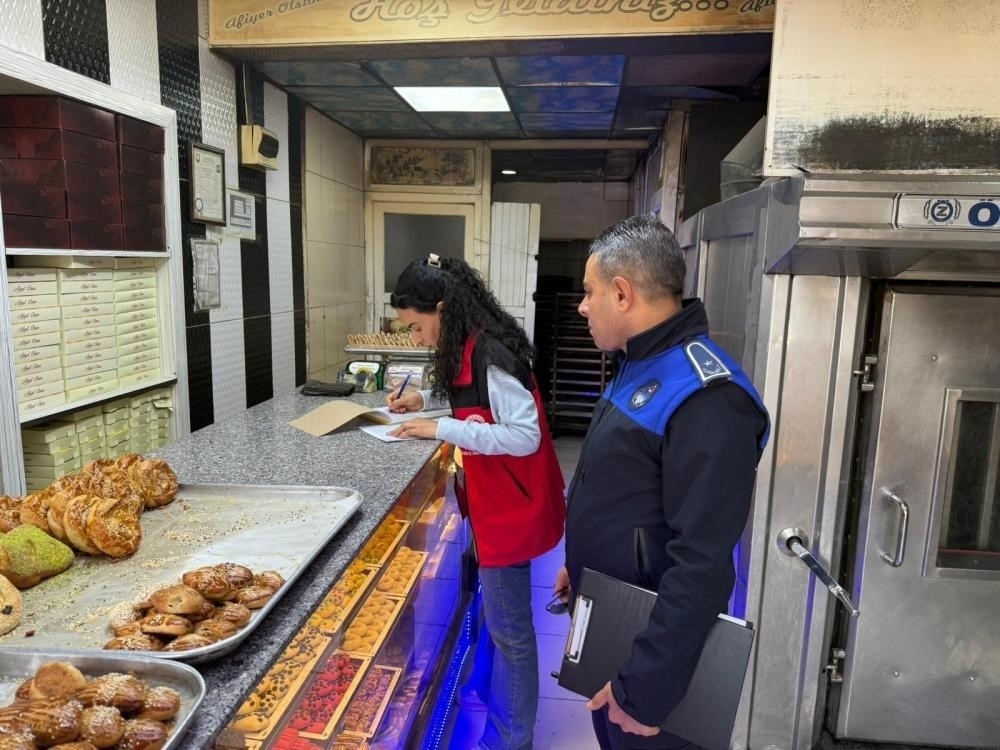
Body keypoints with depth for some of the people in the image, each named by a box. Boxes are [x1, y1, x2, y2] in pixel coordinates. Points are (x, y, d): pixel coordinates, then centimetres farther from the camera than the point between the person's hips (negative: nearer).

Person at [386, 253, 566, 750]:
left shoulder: (490, 355, -24)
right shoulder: (471, 349, 4)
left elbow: (524, 435, -28)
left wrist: (442, 429, -24)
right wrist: (427, 399, 8)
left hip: (512, 509, -10)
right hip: (496, 502, 10)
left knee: (508, 628, 7)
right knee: (498, 619, 23)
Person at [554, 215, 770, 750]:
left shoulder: (703, 397, -29)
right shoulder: (640, 365, 4)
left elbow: (703, 565, -31)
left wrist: (645, 689, -27)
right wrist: (583, 565, 20)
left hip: (649, 644, -9)